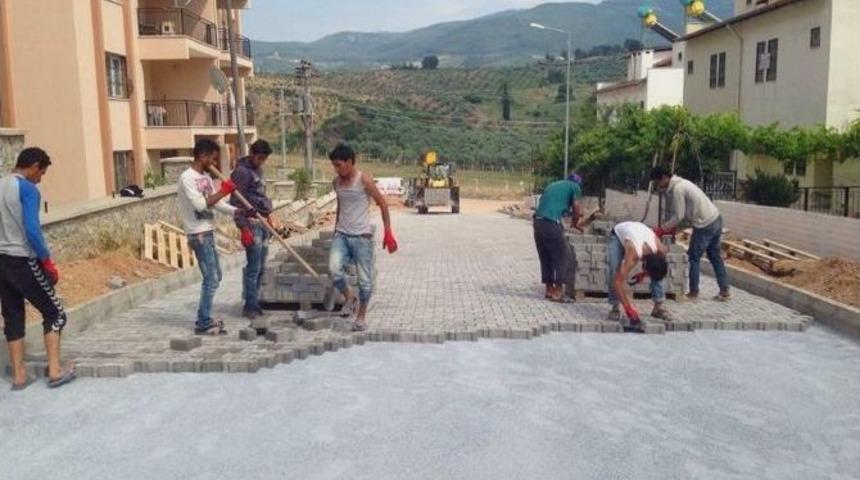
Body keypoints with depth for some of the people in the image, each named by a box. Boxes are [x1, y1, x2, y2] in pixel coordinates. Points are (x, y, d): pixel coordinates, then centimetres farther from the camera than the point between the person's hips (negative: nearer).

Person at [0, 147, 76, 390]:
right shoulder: (27, 189, -12)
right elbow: (32, 230, -21)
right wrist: (48, 261, -12)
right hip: (23, 262, -7)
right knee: (54, 313, 5)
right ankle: (55, 371, 4)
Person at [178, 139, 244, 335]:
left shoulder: (206, 177, 12)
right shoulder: (187, 178, -14)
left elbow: (217, 204, 13)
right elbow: (200, 204, -24)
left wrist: (239, 211, 1)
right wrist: (223, 191, -17)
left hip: (208, 232, 9)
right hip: (199, 234, -9)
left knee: (215, 276, 16)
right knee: (211, 279, -7)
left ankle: (204, 318, 25)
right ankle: (204, 323, 2)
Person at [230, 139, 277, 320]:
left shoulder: (258, 170, 16)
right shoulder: (242, 171, -12)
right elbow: (236, 202, -16)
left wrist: (269, 215, 24)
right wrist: (244, 228, -19)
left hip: (262, 223, 9)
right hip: (251, 223, -9)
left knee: (260, 267, 12)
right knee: (253, 267, -6)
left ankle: (254, 303, 20)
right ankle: (249, 306, 3)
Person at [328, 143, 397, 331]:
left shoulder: (364, 180, -11)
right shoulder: (336, 182, 6)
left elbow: (383, 204, -8)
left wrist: (388, 233, -12)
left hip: (362, 236, -4)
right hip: (341, 235, 4)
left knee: (365, 279, 1)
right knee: (334, 269, -18)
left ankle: (361, 316, 20)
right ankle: (350, 299, 9)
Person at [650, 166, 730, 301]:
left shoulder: (677, 189, -17)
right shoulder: (680, 183, 14)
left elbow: (678, 216, -16)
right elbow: (680, 213, 17)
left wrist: (661, 229, -7)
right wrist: (670, 228, 10)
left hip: (705, 225, -10)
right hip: (716, 219, 10)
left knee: (694, 258, 3)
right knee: (715, 256, 16)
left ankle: (693, 293, 11)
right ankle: (725, 291, 21)